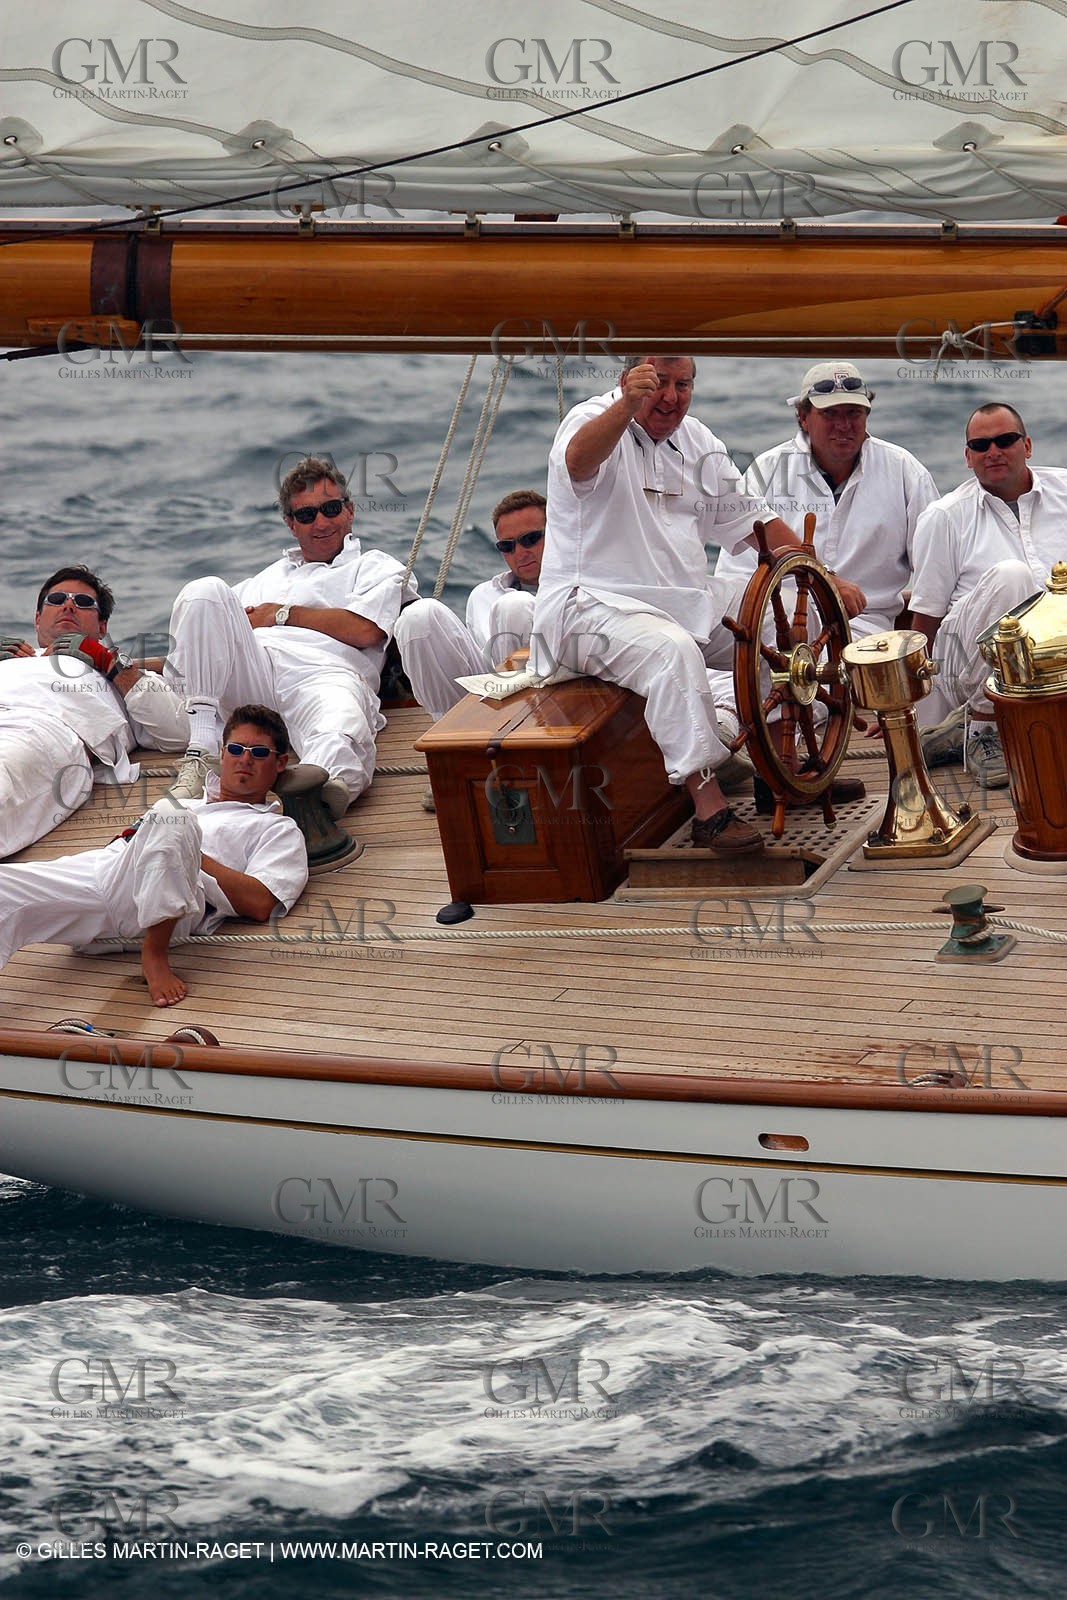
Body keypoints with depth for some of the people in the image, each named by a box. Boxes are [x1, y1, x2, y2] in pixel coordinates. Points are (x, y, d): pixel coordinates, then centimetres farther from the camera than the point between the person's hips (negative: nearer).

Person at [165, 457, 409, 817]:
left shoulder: (376, 568, 26)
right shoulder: (271, 576, 40)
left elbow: (365, 631, 5)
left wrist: (282, 614, 11)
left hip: (323, 672, -4)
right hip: (248, 673, 4)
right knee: (205, 590, -22)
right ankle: (200, 748, -32)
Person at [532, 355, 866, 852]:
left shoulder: (698, 442, 15)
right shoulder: (595, 420, -7)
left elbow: (749, 517, 20)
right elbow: (578, 461, -33)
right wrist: (627, 404, -51)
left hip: (686, 603, 8)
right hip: (592, 603, -8)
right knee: (674, 651, -35)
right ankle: (708, 807, -39)